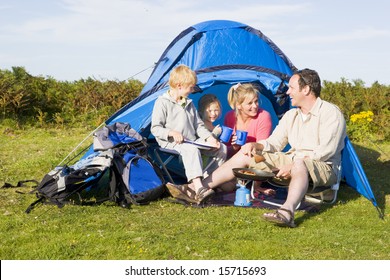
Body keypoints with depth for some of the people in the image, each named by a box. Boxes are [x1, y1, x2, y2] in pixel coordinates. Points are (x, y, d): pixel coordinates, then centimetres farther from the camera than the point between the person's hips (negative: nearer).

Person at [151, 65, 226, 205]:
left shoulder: (189, 104, 17)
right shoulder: (162, 103, -6)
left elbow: (199, 125, 19)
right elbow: (155, 128, -11)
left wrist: (209, 138, 1)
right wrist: (171, 133, -27)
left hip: (192, 141, 8)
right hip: (171, 143, -8)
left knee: (221, 149, -2)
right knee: (191, 150, -39)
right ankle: (198, 188, -50)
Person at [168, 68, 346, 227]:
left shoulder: (331, 113, -11)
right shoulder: (291, 115, 13)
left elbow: (326, 151, -20)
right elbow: (274, 143, 13)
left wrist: (293, 165, -25)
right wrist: (256, 146, -9)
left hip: (323, 168, -7)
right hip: (292, 162, 7)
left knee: (300, 165, -44)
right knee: (245, 155, -3)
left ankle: (287, 213, -62)